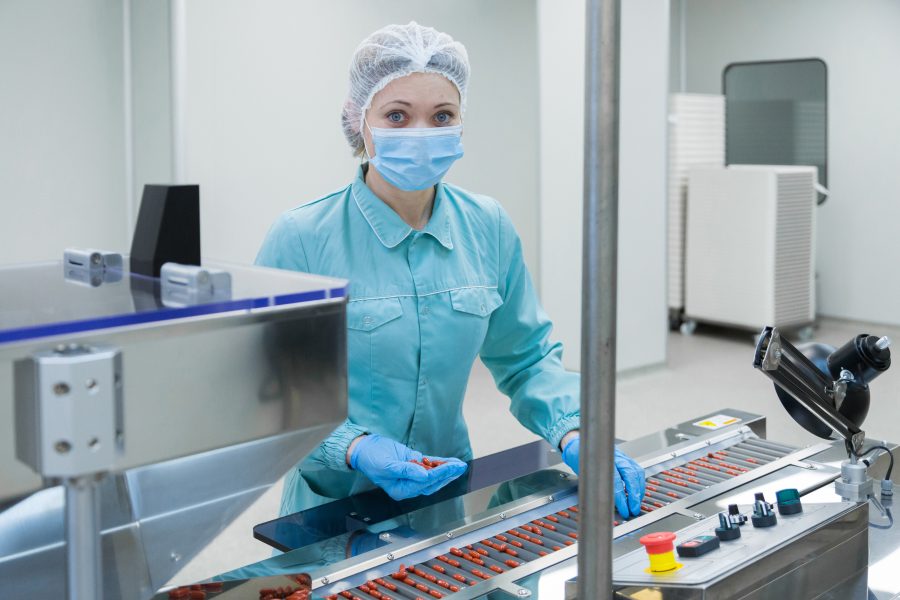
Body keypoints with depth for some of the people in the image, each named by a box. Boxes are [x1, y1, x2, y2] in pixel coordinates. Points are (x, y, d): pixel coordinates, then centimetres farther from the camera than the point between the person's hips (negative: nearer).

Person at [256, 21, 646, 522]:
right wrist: (354, 448, -25)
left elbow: (526, 358, 9)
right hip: (334, 504, -3)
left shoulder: (489, 227, 1)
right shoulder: (301, 238, -11)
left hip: (450, 494, 4)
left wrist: (573, 434, -8)